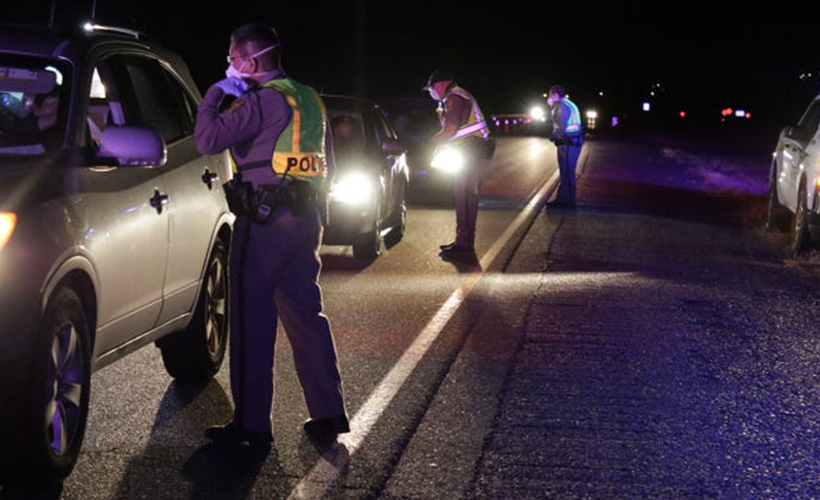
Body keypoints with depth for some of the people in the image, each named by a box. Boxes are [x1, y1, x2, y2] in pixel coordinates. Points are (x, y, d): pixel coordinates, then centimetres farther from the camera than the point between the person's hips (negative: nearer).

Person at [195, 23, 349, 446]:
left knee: (252, 320, -2)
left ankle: (251, 423, 0)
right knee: (304, 314, 14)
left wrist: (215, 95, -5)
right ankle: (328, 413, 15)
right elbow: (326, 164, 22)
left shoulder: (266, 100, -12)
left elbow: (209, 139, -20)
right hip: (306, 218, 9)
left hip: (265, 221, -8)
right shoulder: (309, 99, 16)